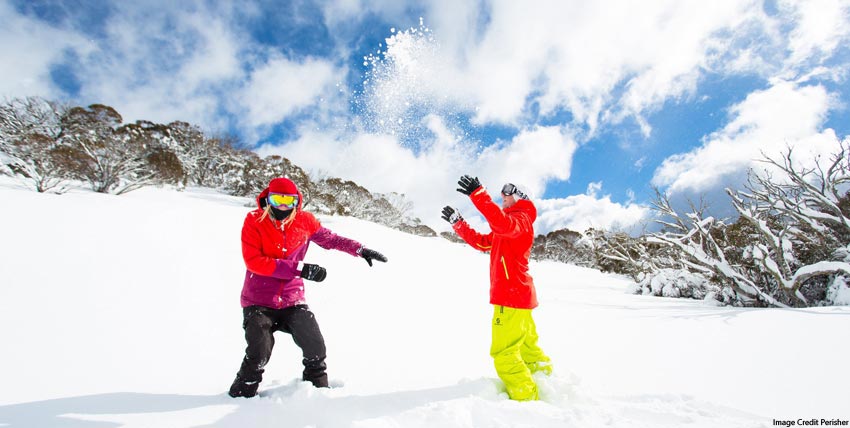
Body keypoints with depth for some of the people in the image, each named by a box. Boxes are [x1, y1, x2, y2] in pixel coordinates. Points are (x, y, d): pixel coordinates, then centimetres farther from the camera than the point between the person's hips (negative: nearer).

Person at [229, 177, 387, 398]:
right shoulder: (254, 221, -10)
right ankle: (241, 395, 16)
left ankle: (318, 387, 23)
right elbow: (253, 261, -20)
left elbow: (330, 239, 13)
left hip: (292, 300, 2)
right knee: (258, 354, -13)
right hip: (258, 302, -2)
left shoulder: (304, 221, -2)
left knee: (315, 347, -4)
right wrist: (299, 269, -25)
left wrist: (361, 250, 5)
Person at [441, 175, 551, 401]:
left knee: (504, 353, -9)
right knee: (527, 348, 22)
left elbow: (501, 223, -33)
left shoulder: (521, 219, -8)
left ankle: (526, 399, -2)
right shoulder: (508, 225, 22)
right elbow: (481, 242, 22)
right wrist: (457, 223, 18)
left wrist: (477, 194, -38)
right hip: (519, 296, 11)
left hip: (513, 296, -11)